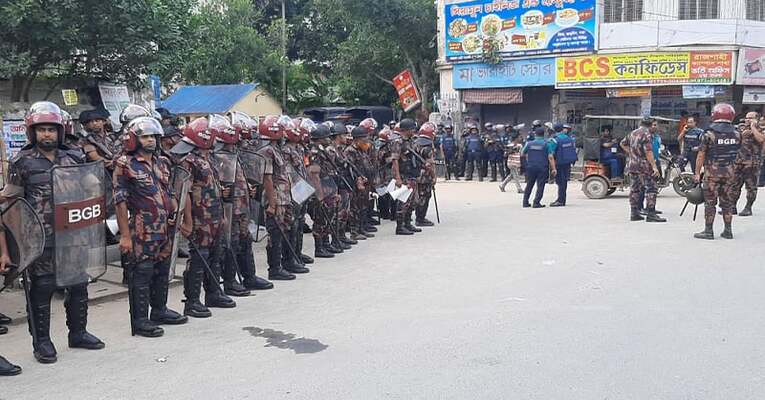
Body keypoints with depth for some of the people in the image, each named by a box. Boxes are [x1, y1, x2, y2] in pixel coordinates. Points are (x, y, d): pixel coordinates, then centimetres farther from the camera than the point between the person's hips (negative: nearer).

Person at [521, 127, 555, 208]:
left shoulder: (529, 143, 2)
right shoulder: (546, 144, -5)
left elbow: (522, 153, 12)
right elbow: (550, 157, -10)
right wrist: (553, 168, -9)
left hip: (530, 167, 3)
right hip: (542, 168, -3)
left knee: (529, 185, 14)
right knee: (540, 186, 2)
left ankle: (525, 202, 15)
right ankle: (536, 203, -5)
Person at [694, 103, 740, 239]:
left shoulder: (709, 134, -11)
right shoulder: (736, 134, 2)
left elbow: (701, 155, -9)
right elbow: (736, 152, 12)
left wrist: (697, 173, -3)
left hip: (712, 171, -4)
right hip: (730, 171, 4)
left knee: (710, 202, 2)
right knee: (727, 201, 11)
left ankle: (708, 231, 4)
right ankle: (728, 230, 16)